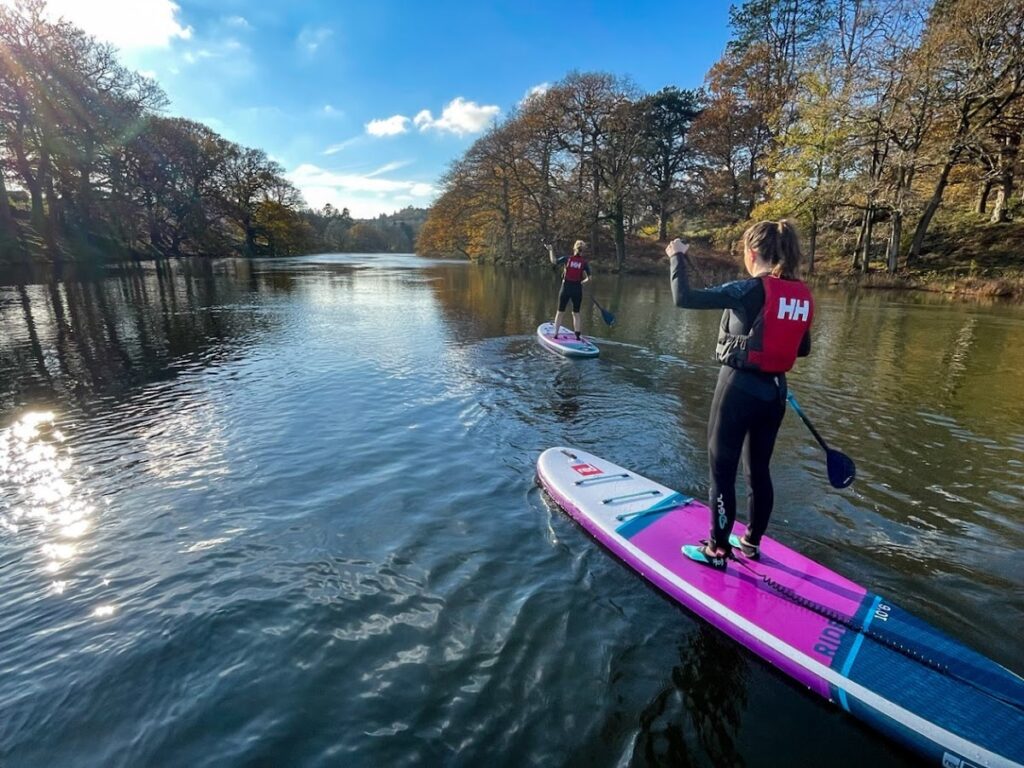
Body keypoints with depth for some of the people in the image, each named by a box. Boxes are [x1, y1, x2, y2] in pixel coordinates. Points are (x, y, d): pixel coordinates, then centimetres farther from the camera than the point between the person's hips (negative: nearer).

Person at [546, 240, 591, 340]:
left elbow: (553, 261, 4)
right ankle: (578, 335, 11)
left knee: (560, 312, 12)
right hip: (577, 290, 1)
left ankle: (556, 334, 16)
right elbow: (588, 279, -5)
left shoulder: (567, 259, -6)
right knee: (576, 313, 13)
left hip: (566, 288, 0)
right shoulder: (585, 263, -4)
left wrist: (550, 249, 17)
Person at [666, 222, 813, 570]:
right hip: (774, 392, 7)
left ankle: (717, 550, 17)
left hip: (739, 389, -7)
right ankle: (752, 542, 34)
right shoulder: (802, 295, 4)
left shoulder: (750, 290, -17)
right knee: (759, 469, 18)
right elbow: (803, 349, 14)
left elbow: (684, 298, -20)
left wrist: (677, 257, -6)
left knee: (722, 471, 5)